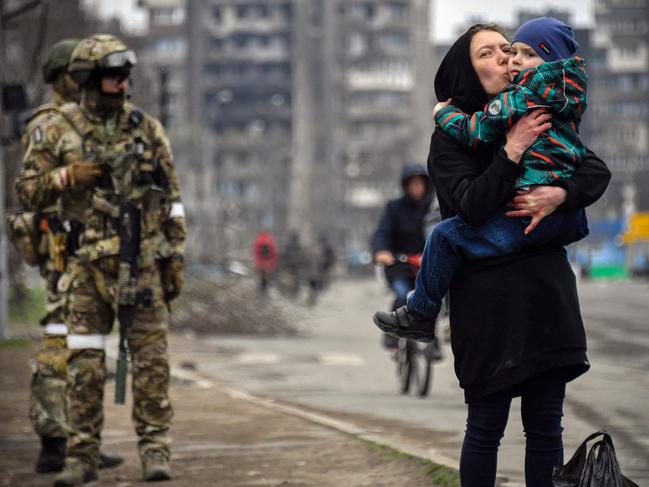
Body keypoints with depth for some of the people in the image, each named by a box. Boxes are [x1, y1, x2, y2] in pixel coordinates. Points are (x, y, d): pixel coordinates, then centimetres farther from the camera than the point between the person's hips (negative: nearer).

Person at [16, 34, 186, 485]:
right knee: (85, 362, 1)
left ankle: (155, 448, 6)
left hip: (143, 262, 0)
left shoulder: (148, 129, 5)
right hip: (88, 263, 0)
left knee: (150, 358, -1)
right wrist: (68, 176, -14)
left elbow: (171, 199, 7)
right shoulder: (58, 131, 2)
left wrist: (176, 260, 2)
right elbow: (28, 190, 4)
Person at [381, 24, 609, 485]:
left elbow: (597, 171, 4)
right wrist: (512, 150, -20)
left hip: (547, 287, 4)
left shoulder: (539, 121, 12)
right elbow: (471, 207, -15)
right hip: (488, 294, -4)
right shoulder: (452, 136, -1)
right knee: (487, 426, -2)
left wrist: (559, 194, -15)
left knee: (545, 426, 5)